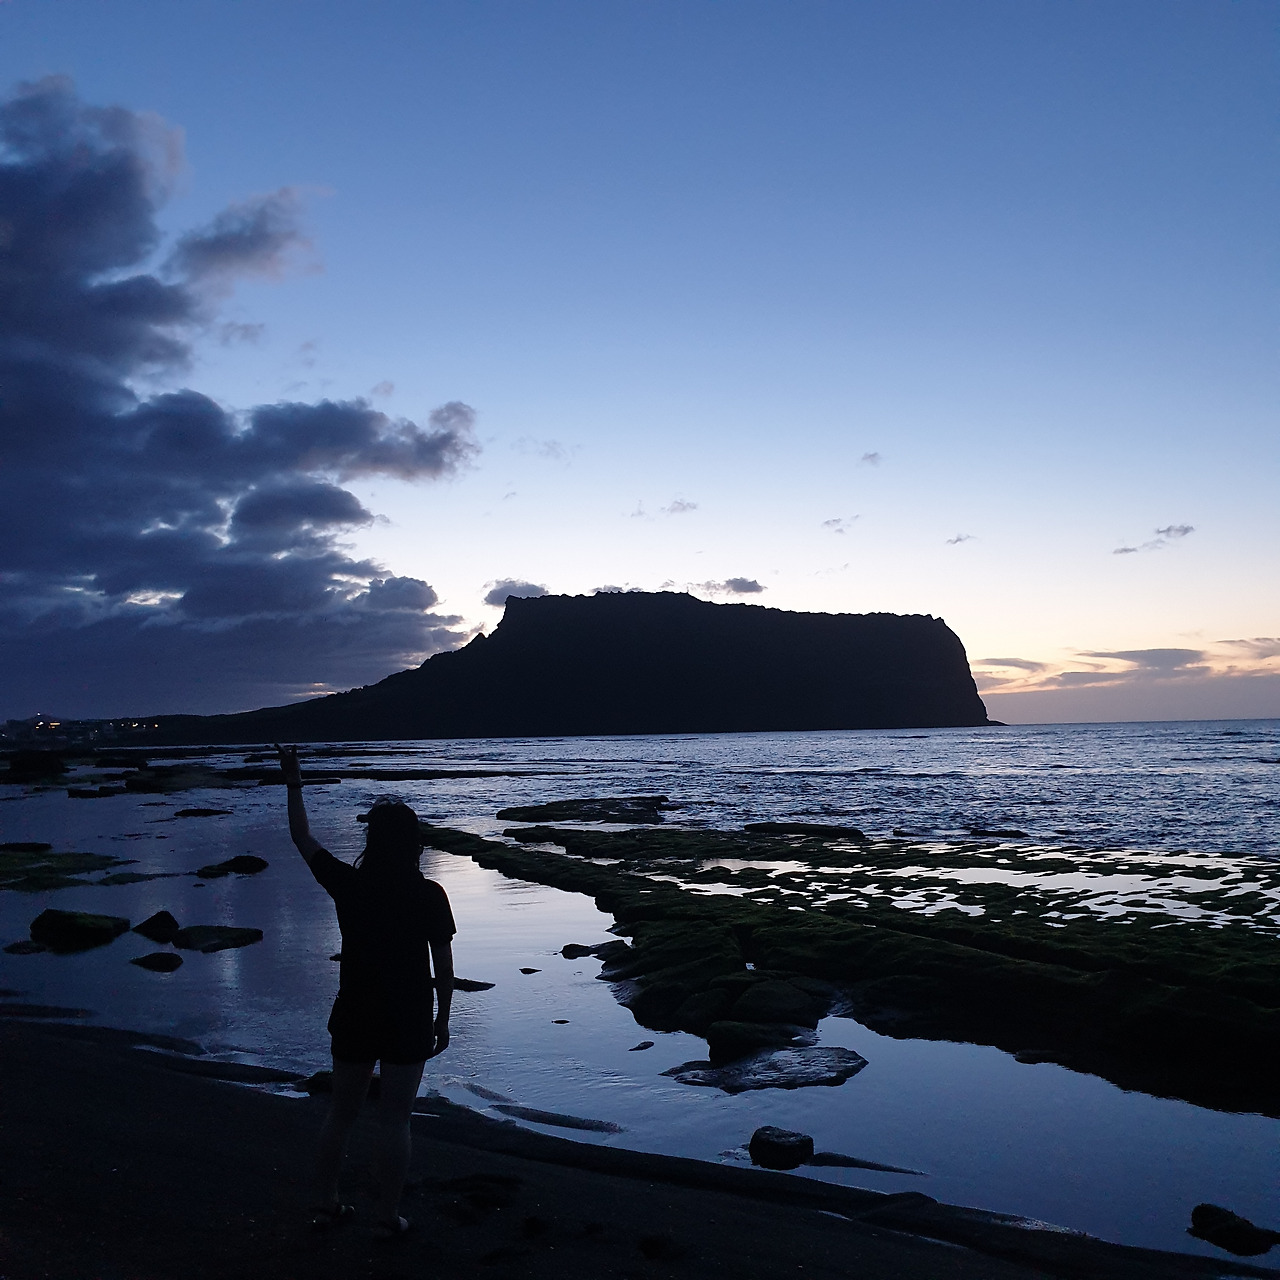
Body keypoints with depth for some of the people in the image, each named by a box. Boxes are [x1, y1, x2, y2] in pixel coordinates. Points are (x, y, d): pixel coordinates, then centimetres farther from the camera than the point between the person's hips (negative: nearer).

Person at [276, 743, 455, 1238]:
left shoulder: (347, 885, -8)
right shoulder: (429, 895, -13)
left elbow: (303, 839, 6)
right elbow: (444, 966, -9)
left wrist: (293, 783, 13)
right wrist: (442, 1022, 3)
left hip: (354, 1018, 3)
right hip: (409, 1023, -2)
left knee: (341, 1111, 19)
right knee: (394, 1120, 8)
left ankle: (326, 1204, 31)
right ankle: (387, 1216, 16)